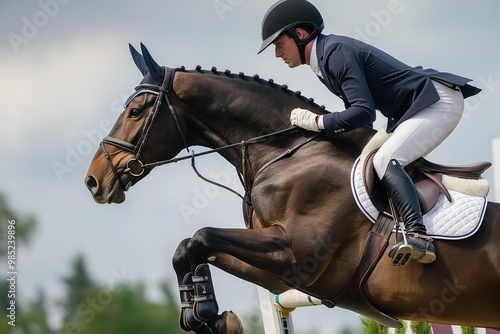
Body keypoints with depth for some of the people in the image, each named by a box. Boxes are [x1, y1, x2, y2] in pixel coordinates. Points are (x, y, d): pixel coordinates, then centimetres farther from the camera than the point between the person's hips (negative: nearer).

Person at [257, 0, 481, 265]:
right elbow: (357, 109, 18)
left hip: (438, 101, -11)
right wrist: (330, 131, 5)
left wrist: (316, 122, -16)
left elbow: (364, 112, -25)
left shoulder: (335, 51, -18)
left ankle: (418, 236, -40)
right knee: (387, 162, 15)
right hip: (417, 109, 11)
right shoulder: (324, 59, 14)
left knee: (385, 160, -24)